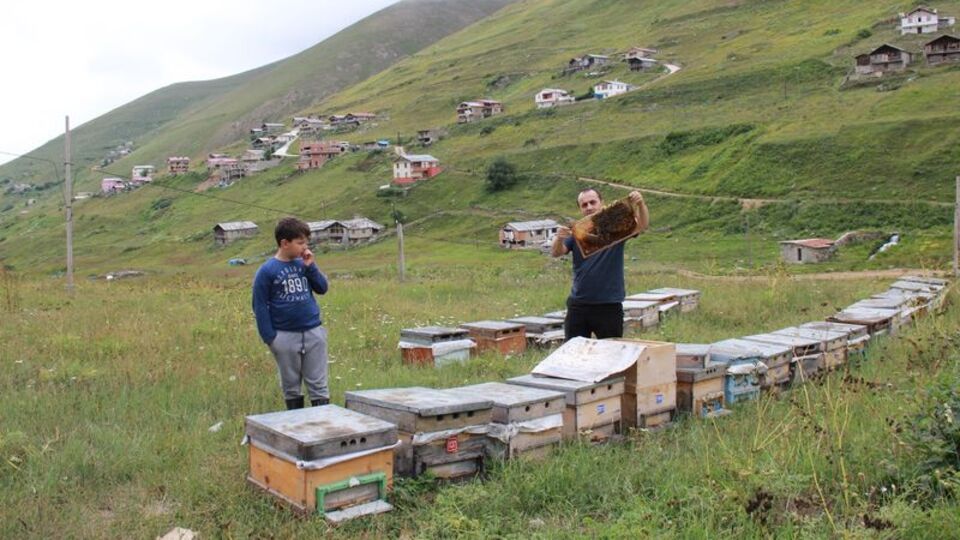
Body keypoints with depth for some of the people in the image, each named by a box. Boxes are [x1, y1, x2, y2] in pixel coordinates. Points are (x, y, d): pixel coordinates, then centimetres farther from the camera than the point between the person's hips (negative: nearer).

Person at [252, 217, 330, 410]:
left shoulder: (303, 263, 4)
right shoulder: (267, 271, -8)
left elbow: (323, 288, 5)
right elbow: (260, 306, -6)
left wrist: (310, 267, -7)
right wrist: (269, 337, -8)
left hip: (314, 332, 3)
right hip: (285, 336, -3)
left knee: (318, 384, 6)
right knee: (291, 386, 12)